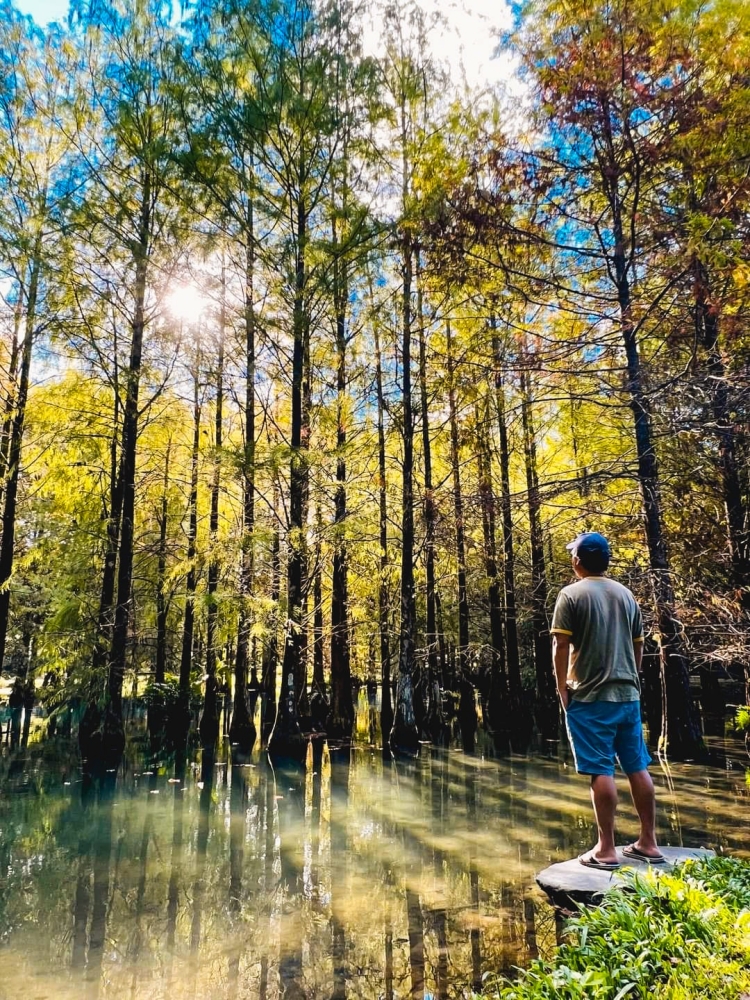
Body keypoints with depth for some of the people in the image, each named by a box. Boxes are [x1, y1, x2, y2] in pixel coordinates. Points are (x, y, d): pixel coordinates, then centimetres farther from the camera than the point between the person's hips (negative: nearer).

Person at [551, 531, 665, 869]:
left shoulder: (571, 594, -9)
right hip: (628, 694, 6)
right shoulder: (626, 594, 9)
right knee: (638, 767, 12)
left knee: (601, 770, -2)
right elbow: (638, 645, 14)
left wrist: (562, 686, -2)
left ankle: (606, 849, 4)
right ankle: (648, 842, 21)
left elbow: (561, 645, -13)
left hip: (590, 696, -6)